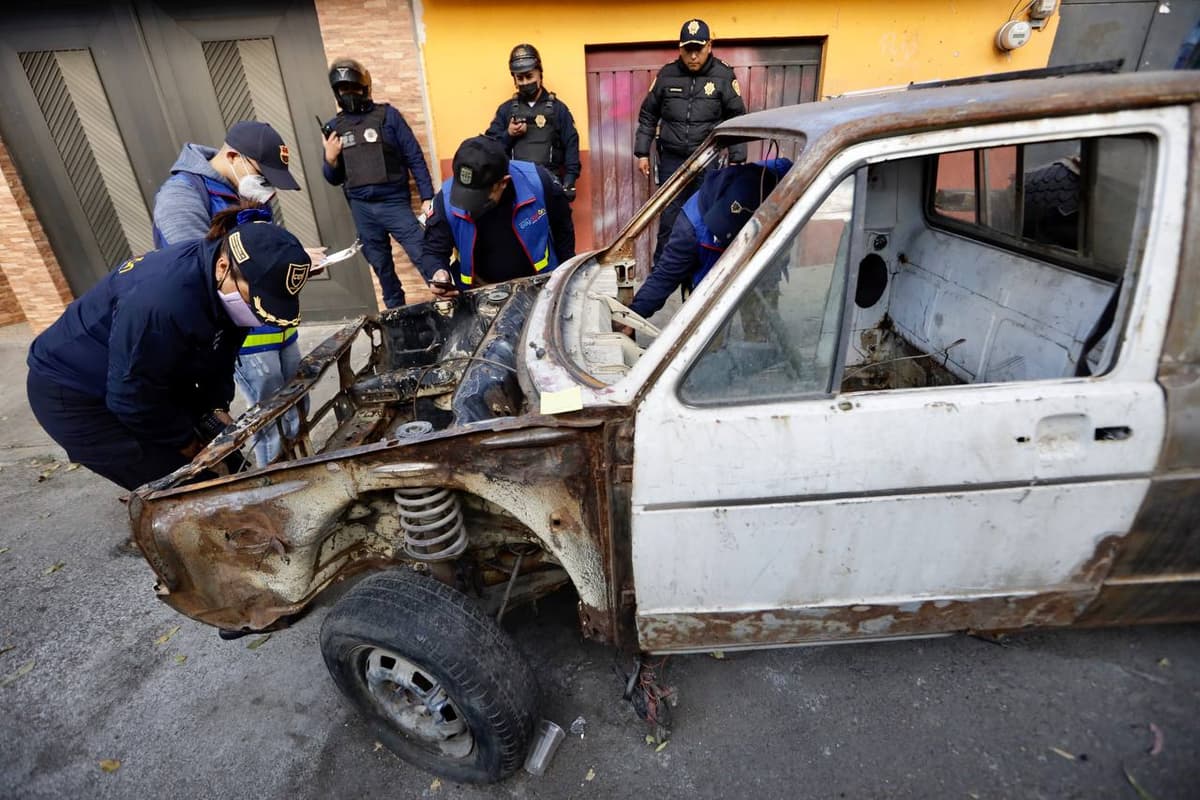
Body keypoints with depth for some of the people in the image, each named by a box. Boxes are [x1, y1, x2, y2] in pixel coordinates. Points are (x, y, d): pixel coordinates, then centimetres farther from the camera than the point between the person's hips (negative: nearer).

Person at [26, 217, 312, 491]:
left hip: (153, 384, 7)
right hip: (74, 397, -7)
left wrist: (216, 407, -12)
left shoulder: (229, 288, -16)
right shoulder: (163, 301, -39)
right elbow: (130, 397, -27)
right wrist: (187, 442, -14)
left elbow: (220, 354, 1)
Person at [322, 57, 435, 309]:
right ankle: (396, 311, 24)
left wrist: (427, 197, -8)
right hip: (361, 208, 4)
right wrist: (330, 159, -7)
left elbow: (415, 158, -1)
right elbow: (334, 179, 14)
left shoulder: (387, 115, 0)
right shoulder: (334, 127, 10)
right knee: (381, 266, 11)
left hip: (393, 202, -4)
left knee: (423, 256, -10)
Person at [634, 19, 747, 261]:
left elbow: (737, 120, 2)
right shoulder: (667, 75, 3)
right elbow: (648, 116, 11)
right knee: (669, 219, 4)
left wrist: (736, 160, -3)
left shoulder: (724, 76, -1)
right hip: (672, 159, 1)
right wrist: (642, 153, 6)